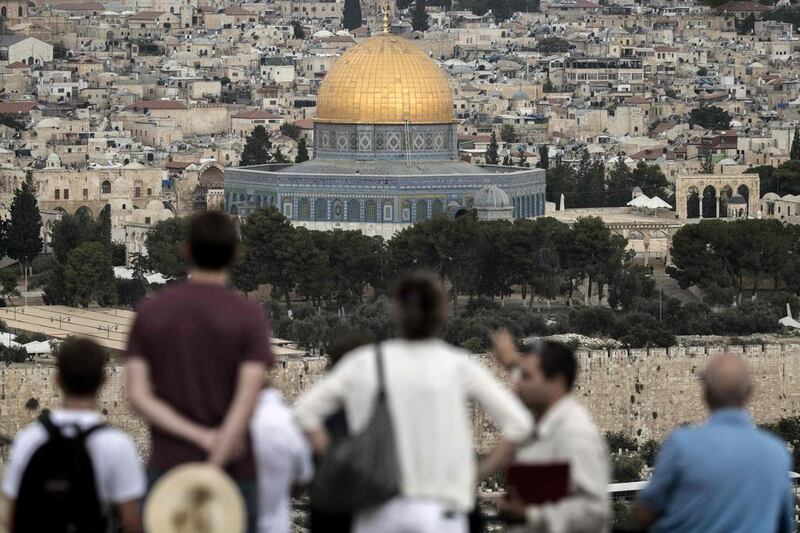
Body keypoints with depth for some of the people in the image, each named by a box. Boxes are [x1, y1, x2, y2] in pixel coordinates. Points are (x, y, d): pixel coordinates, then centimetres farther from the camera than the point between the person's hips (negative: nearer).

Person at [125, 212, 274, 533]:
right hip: (231, 475, -2)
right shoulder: (248, 317, -5)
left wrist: (202, 436, -10)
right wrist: (217, 459, -20)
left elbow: (137, 395, -4)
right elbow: (247, 398, -17)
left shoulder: (150, 312, 4)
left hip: (168, 469, 2)